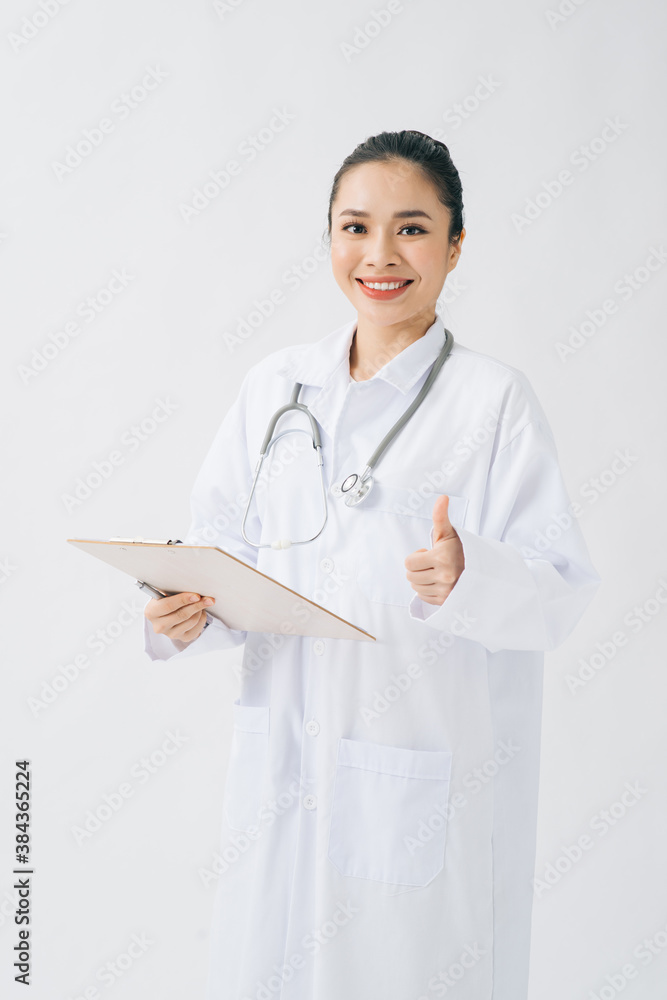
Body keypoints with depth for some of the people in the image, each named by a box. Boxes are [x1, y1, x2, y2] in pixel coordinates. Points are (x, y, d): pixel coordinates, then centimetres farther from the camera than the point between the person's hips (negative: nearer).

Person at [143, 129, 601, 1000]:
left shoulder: (495, 399, -6)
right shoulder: (276, 384, 7)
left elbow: (561, 595, -10)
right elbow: (227, 547, 11)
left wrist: (469, 577, -29)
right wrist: (184, 614, -9)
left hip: (428, 781, -4)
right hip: (284, 763, 4)